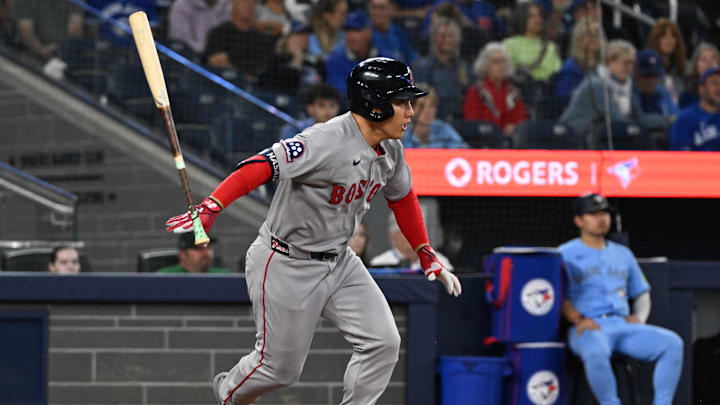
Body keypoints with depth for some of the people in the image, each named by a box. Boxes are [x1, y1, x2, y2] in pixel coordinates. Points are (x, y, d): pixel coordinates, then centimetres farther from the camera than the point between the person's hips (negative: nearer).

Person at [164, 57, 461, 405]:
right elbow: (261, 167, -35)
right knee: (280, 366, 5)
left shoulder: (390, 151, 0)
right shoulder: (327, 141, -27)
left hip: (338, 262, 8)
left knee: (383, 343, -7)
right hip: (287, 267, -8)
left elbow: (402, 198, 19)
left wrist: (427, 257, 17)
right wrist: (210, 209, -47)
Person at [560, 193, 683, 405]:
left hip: (624, 324, 5)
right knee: (596, 351, -41)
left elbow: (642, 292, 29)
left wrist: (639, 316, 7)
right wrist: (578, 319, -17)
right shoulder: (566, 254, 10)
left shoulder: (623, 254, 26)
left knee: (672, 343, -19)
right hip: (587, 329, -5)